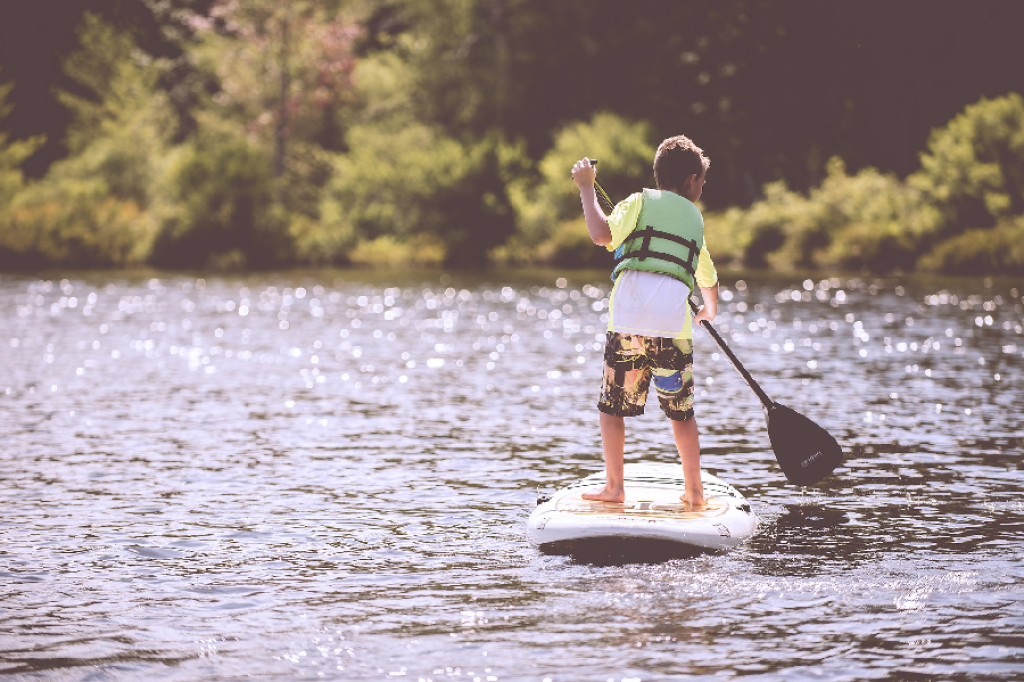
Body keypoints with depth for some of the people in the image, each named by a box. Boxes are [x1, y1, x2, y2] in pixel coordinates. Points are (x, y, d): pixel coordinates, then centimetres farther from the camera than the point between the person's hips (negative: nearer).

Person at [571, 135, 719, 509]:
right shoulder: (695, 219, 23)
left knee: (613, 406, 8)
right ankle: (694, 491, 15)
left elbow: (602, 234, -8)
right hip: (674, 323, 3)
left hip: (629, 317, -3)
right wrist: (710, 309, 59)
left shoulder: (642, 202, 10)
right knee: (682, 412, 13)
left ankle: (614, 487, 6)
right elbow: (709, 279, 37)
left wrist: (587, 187, 4)